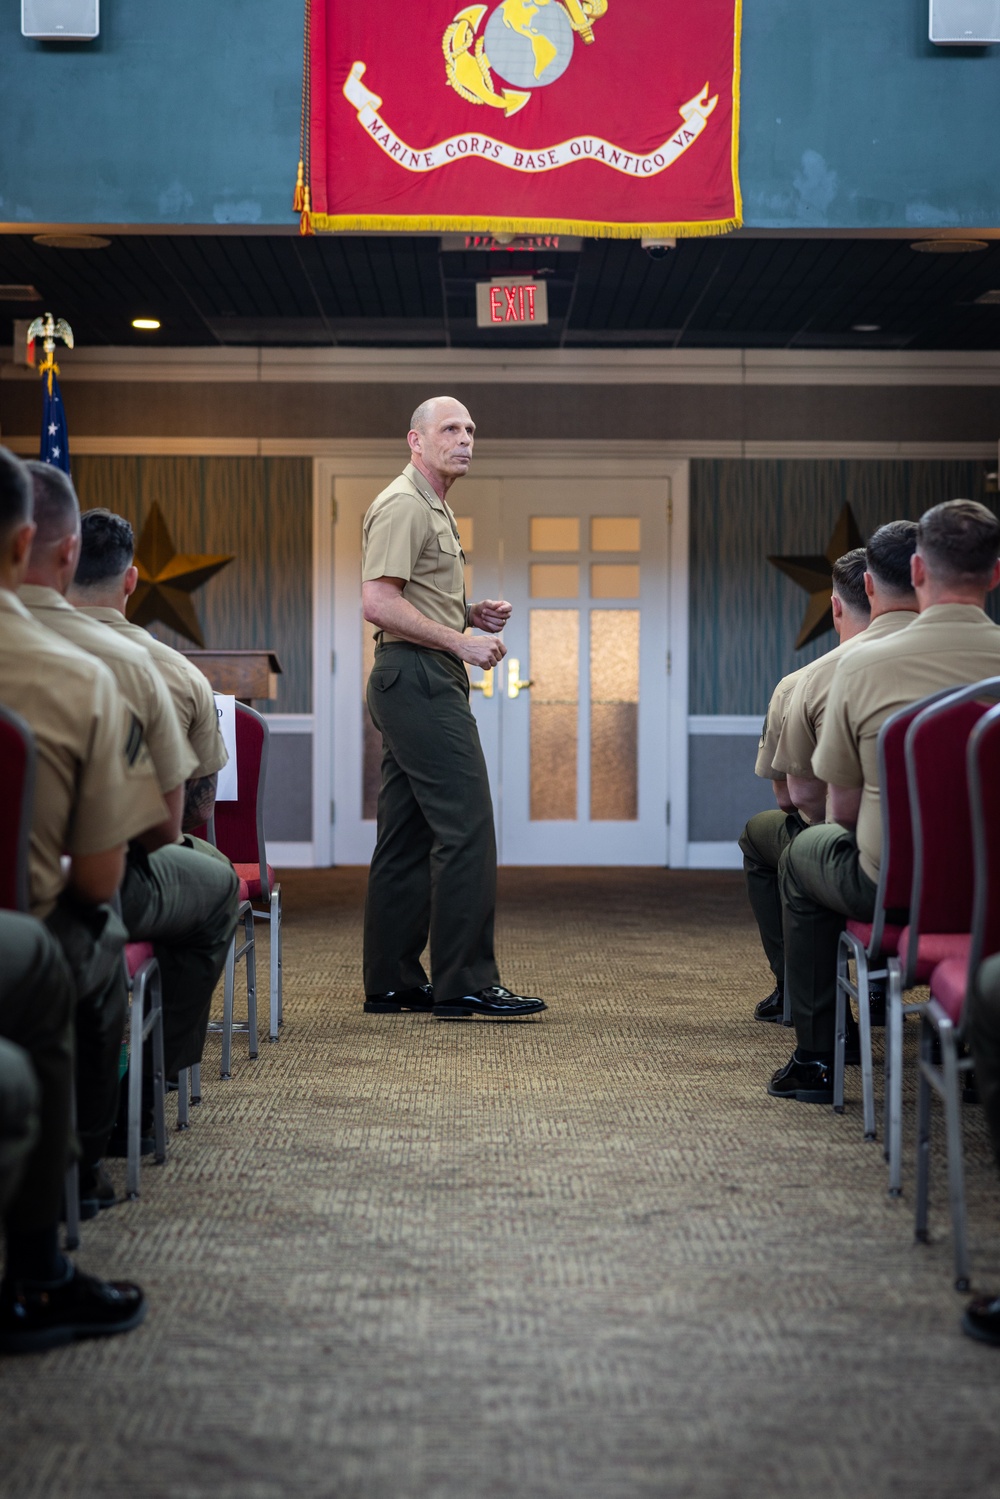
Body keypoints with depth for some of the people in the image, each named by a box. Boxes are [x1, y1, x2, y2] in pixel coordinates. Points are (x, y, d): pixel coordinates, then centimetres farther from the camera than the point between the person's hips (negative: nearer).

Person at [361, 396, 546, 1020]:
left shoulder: (434, 508, 23)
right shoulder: (402, 505, -10)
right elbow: (378, 603, -20)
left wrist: (474, 614, 13)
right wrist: (460, 640, -18)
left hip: (425, 681, 11)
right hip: (418, 677, -11)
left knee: (408, 837, 9)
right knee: (466, 827, -13)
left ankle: (392, 982, 12)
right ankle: (465, 982, -13)